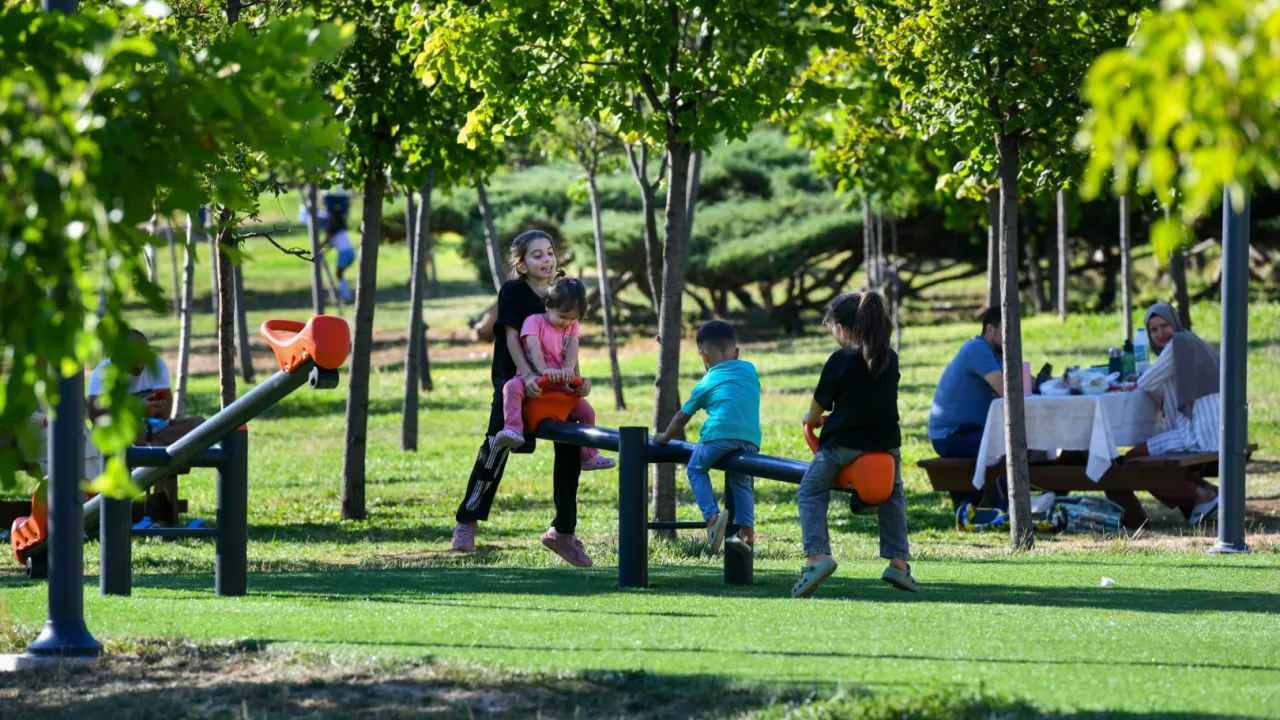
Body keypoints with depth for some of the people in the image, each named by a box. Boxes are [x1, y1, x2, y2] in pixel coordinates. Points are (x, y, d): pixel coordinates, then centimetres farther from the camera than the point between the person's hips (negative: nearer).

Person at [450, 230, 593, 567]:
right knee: (498, 442, -24)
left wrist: (577, 378, -6)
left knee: (571, 447, -1)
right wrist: (527, 375, -26)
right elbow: (512, 337, -13)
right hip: (513, 378, -6)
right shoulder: (513, 291, -5)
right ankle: (467, 522, -16)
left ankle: (562, 531, 11)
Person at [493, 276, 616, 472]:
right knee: (512, 387, -38)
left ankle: (589, 456, 19)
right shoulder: (535, 321, -5)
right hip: (533, 379, -5)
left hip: (560, 383, 5)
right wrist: (544, 370, -38)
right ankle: (513, 430, -49)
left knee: (587, 411, 2)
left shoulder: (572, 326, 11)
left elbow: (573, 348, -6)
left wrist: (569, 369, -28)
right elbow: (534, 347, -20)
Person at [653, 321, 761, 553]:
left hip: (720, 433, -3)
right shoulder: (749, 369, 24)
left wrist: (665, 437, 43)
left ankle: (712, 515, -6)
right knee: (739, 480, 22)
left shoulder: (706, 383, 17)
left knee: (697, 469, 16)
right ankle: (746, 528, 3)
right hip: (751, 437, 3)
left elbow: (683, 416, 26)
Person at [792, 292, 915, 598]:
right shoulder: (890, 359, 5)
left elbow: (819, 406, -2)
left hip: (843, 443, -4)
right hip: (886, 441, 4)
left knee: (810, 492, 11)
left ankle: (817, 555, -8)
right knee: (892, 496, 26)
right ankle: (898, 561, 16)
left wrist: (809, 420, 23)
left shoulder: (840, 360, -9)